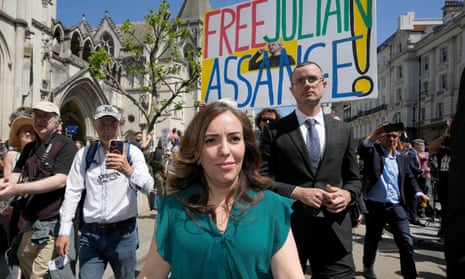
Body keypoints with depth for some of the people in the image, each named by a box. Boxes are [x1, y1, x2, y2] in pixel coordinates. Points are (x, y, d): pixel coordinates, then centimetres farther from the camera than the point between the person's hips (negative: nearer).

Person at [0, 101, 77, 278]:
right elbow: (15, 176, 8)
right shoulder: (29, 148, 13)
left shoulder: (65, 145, -9)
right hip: (30, 222, 7)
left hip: (53, 223, -7)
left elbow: (60, 181, -20)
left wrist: (18, 189, -27)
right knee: (24, 258, 20)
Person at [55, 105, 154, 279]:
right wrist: (64, 231, -3)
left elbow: (148, 187, -16)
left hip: (123, 233, -1)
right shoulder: (84, 154, 4)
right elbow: (72, 192, 2)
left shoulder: (131, 151, -3)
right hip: (90, 233, 1)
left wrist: (129, 170, -36)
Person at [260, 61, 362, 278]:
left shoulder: (344, 130, 10)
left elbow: (354, 178, 14)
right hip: (287, 228, -1)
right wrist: (296, 192, -16)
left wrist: (347, 194, -8)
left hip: (334, 232, 2)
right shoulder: (274, 130, 1)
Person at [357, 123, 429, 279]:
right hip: (374, 205, -3)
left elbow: (409, 177, 16)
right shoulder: (373, 151, -2)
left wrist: (418, 193, 0)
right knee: (372, 239, 14)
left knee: (406, 242, -3)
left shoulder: (402, 157, 12)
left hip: (396, 206, 3)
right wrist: (374, 134, -35)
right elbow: (361, 150, -24)